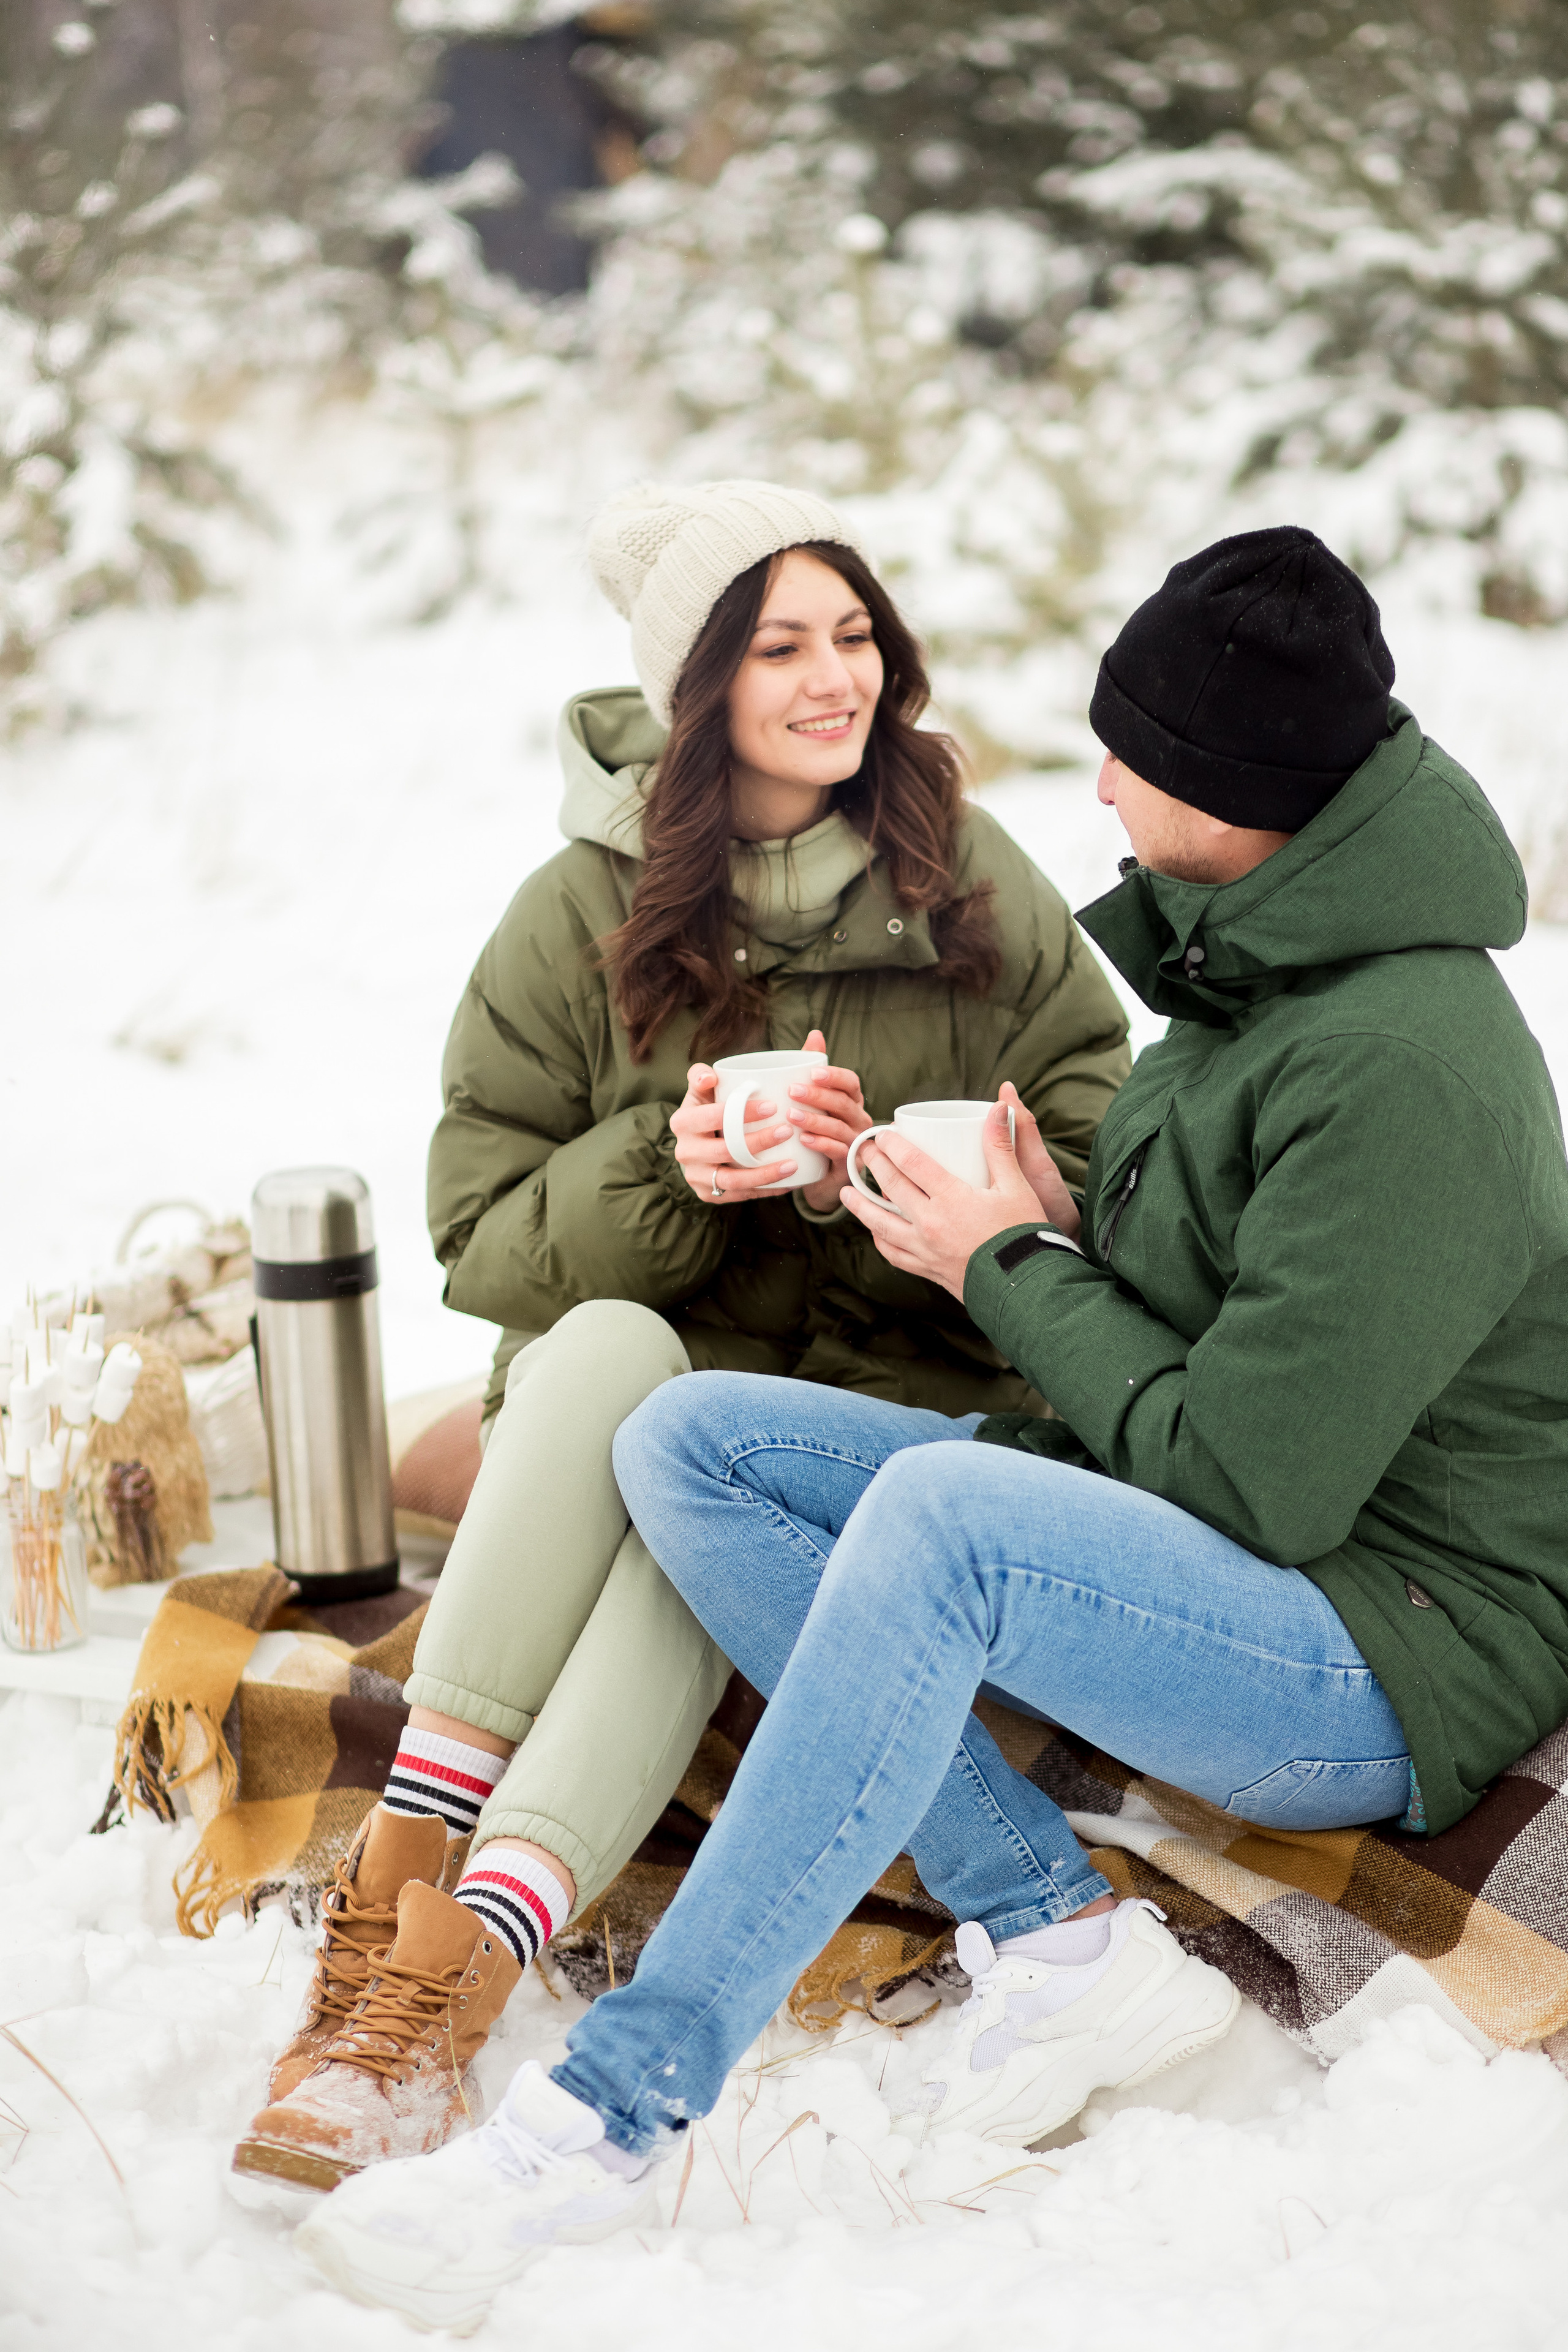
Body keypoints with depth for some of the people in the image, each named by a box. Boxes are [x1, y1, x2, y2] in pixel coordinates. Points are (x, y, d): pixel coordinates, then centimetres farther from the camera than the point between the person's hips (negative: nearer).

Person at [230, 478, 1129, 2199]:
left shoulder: (981, 895, 4)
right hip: (621, 1383, 1)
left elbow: (1095, 1171, -1)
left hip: (892, 1395, -1)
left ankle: (452, 1974, -46)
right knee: (604, 1343, -35)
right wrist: (668, 1169, -20)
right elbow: (481, 1236, -1)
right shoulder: (584, 916, 1)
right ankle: (403, 1858, -39)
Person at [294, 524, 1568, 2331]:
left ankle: (613, 2112, -29)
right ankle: (1059, 1941, -11)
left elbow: (1256, 1483, -24)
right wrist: (1069, 1239, -2)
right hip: (1194, 1549, 10)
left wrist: (1010, 1275, -11)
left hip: (1397, 1654, -10)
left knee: (940, 1511, -37)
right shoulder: (1263, 970, 8)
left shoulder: (1404, 1069, -22)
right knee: (686, 1439, -6)